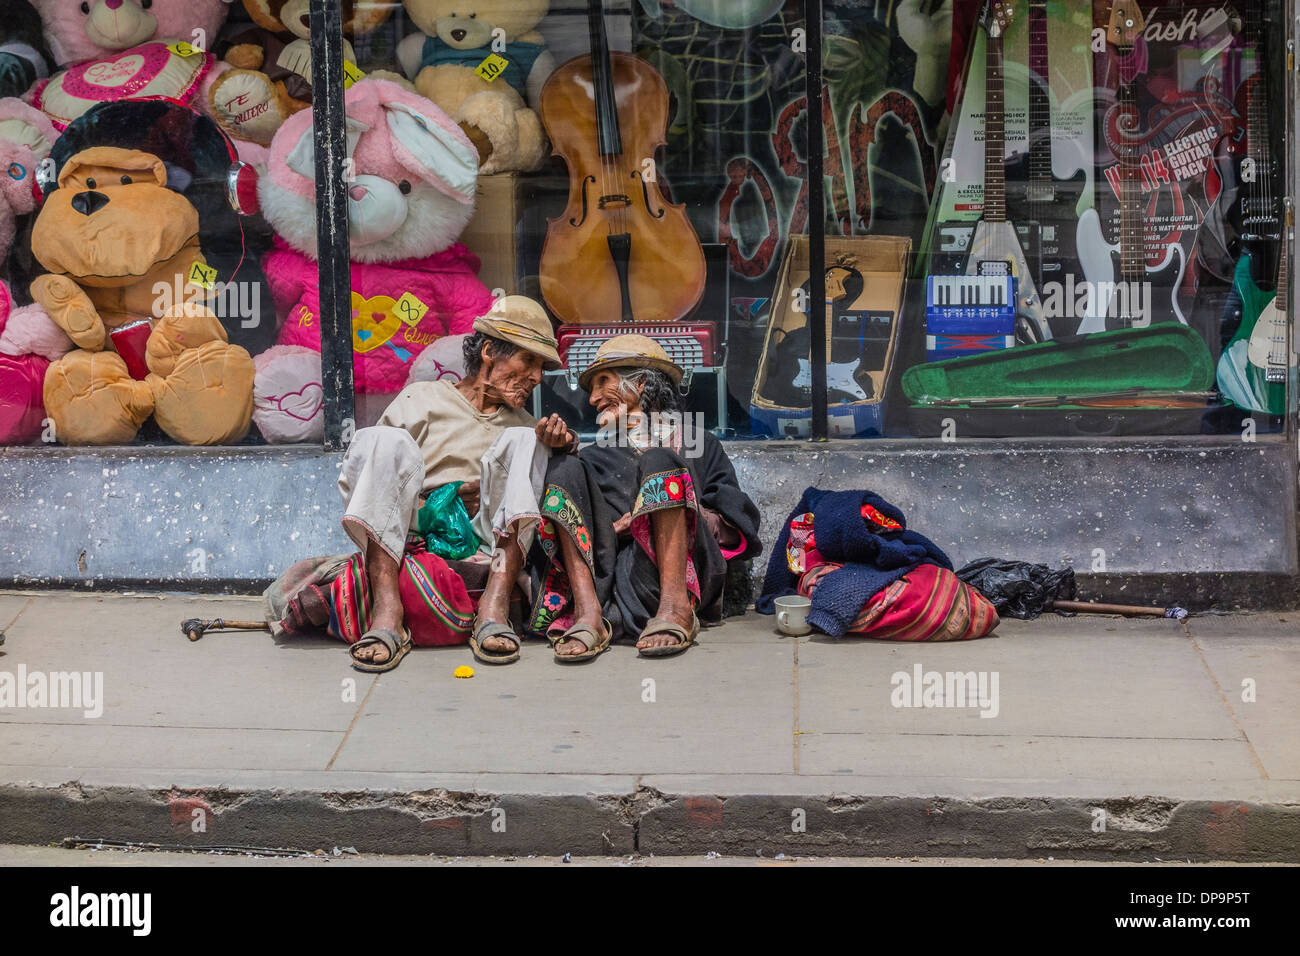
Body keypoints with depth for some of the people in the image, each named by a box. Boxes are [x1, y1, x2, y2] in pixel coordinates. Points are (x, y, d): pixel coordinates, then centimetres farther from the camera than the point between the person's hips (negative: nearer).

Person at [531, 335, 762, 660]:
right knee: (565, 467, -15)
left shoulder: (698, 443, 24)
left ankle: (675, 607, -38)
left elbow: (739, 527, 11)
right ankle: (587, 613, -36)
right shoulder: (595, 456, 33)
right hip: (603, 571, 2)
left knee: (657, 461, -20)